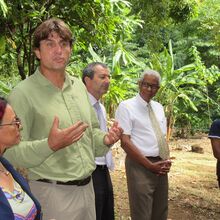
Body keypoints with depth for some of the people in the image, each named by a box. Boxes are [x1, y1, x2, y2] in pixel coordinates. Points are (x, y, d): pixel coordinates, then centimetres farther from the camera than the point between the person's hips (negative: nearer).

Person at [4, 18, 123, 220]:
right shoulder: (23, 93, -13)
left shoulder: (79, 86, 8)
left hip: (87, 187, 7)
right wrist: (50, 145, -30)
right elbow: (11, 152, -17)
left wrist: (105, 139, -2)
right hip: (52, 192, -6)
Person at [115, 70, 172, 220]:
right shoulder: (126, 107, -9)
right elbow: (125, 141, -14)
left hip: (160, 165, 7)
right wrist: (150, 165, -16)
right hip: (139, 165, -7)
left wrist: (166, 160, -2)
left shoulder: (158, 107, 12)